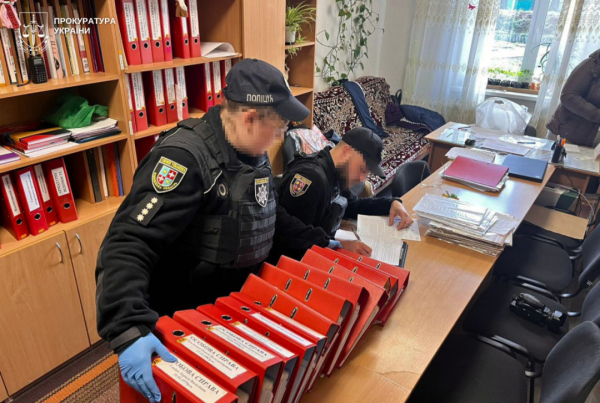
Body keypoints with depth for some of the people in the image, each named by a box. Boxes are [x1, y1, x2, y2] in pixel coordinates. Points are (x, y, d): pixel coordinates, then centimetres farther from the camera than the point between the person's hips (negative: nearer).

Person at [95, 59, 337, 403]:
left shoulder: (254, 152, 1)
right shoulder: (185, 158, -28)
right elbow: (128, 246, -33)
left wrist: (317, 241, 15)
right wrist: (130, 329, -44)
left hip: (240, 307, 8)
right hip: (186, 321, -7)